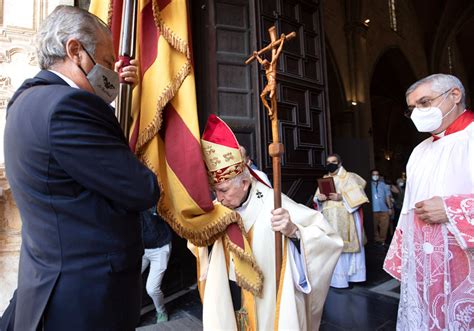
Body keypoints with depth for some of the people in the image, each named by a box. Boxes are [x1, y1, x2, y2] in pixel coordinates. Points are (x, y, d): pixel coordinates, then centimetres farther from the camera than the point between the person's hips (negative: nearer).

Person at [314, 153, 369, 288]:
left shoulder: (348, 177, 5)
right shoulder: (324, 179, 17)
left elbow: (356, 195, -7)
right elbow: (317, 197, 11)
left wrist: (341, 197, -20)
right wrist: (319, 198, -12)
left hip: (345, 217, -4)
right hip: (329, 218, 4)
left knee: (346, 245, -4)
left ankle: (350, 274, 7)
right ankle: (336, 276, 7)